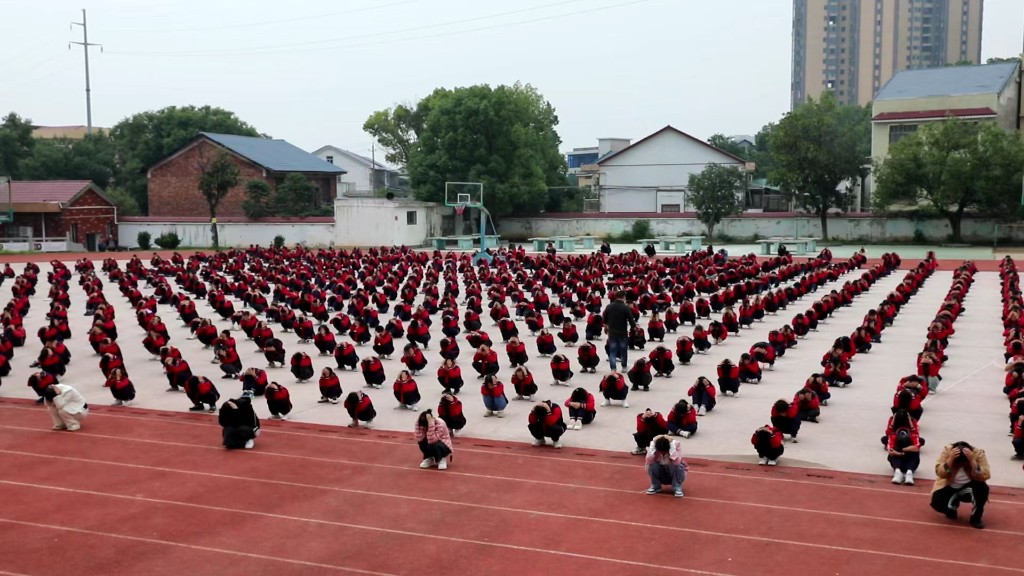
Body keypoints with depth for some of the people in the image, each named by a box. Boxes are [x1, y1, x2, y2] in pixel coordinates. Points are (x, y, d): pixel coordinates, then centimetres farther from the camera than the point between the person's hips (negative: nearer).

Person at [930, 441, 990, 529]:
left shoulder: (978, 453, -22)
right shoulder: (947, 450, -22)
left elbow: (985, 476, -30)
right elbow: (940, 473, -28)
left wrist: (972, 460, -40)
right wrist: (950, 459, -40)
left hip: (968, 487, 0)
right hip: (949, 487, 0)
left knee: (983, 488, -32)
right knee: (937, 503, -27)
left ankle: (976, 517, -7)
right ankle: (953, 504, 11)